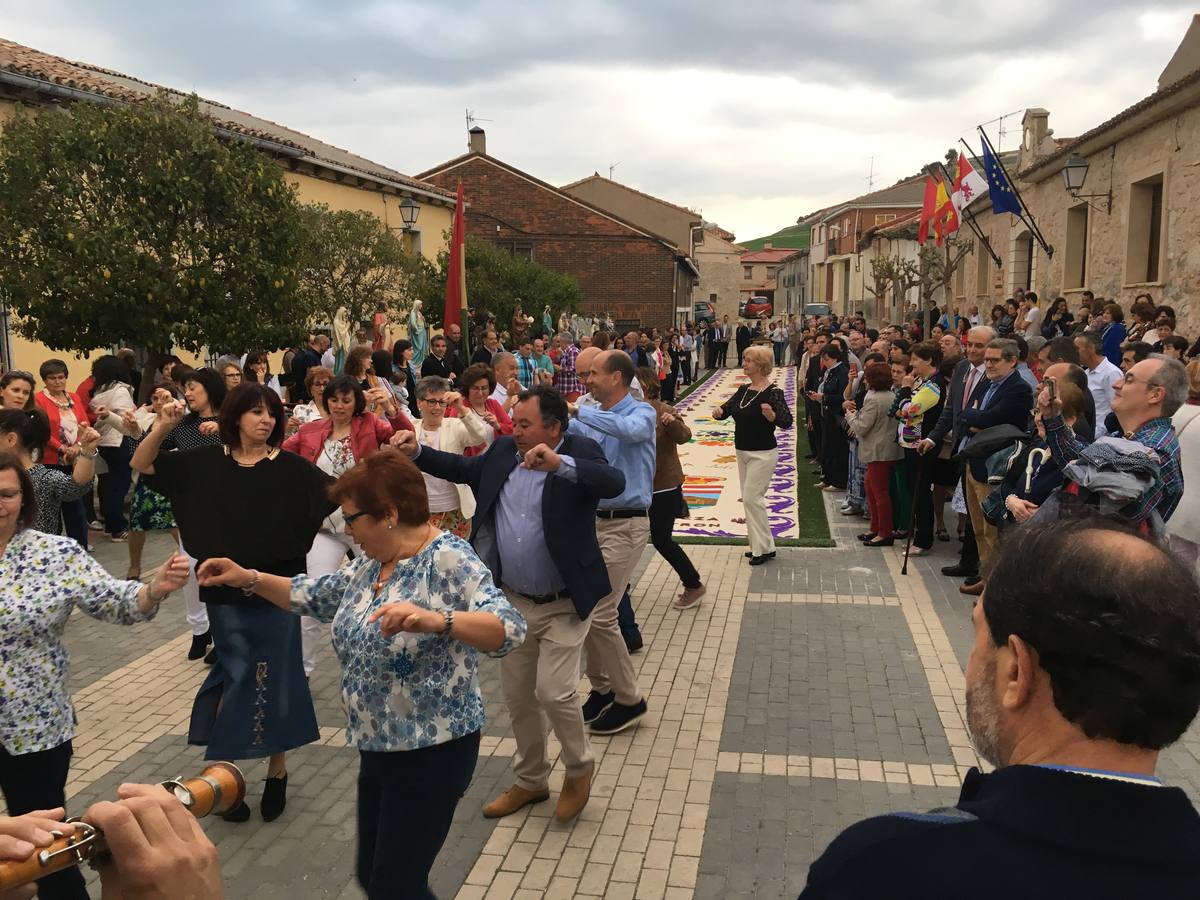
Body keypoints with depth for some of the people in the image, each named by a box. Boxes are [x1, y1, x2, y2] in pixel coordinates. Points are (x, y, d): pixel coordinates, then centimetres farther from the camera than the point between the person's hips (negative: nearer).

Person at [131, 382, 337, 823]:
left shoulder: (290, 467, -5)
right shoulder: (206, 462, 0)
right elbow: (142, 465, 7)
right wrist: (163, 427, -9)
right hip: (226, 591, 0)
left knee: (278, 676, 6)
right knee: (240, 674, 3)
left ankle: (276, 767, 26)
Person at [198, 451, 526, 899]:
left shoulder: (449, 560, -21)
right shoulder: (371, 564, 5)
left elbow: (508, 629, -33)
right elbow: (314, 594, 17)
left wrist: (435, 620, -48)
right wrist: (248, 579, 6)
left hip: (431, 753, -8)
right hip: (378, 749, 9)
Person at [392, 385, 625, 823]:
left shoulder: (580, 453, -14)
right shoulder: (503, 450, 2)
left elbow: (614, 483, -32)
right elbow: (463, 468, 18)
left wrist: (559, 464, -45)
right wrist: (417, 452, 4)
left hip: (562, 604, -6)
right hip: (513, 601, 6)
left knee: (554, 692, -10)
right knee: (518, 698, 14)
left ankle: (579, 767, 20)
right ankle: (531, 780, 35)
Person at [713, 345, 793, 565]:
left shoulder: (773, 392, -15)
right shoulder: (743, 390, 7)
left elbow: (787, 421, -22)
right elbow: (726, 409, 7)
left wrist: (771, 415, -42)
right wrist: (718, 412, -16)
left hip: (762, 454, -8)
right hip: (742, 452, 8)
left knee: (752, 498, -10)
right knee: (750, 499, 12)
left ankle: (763, 548, 1)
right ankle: (762, 546, 22)